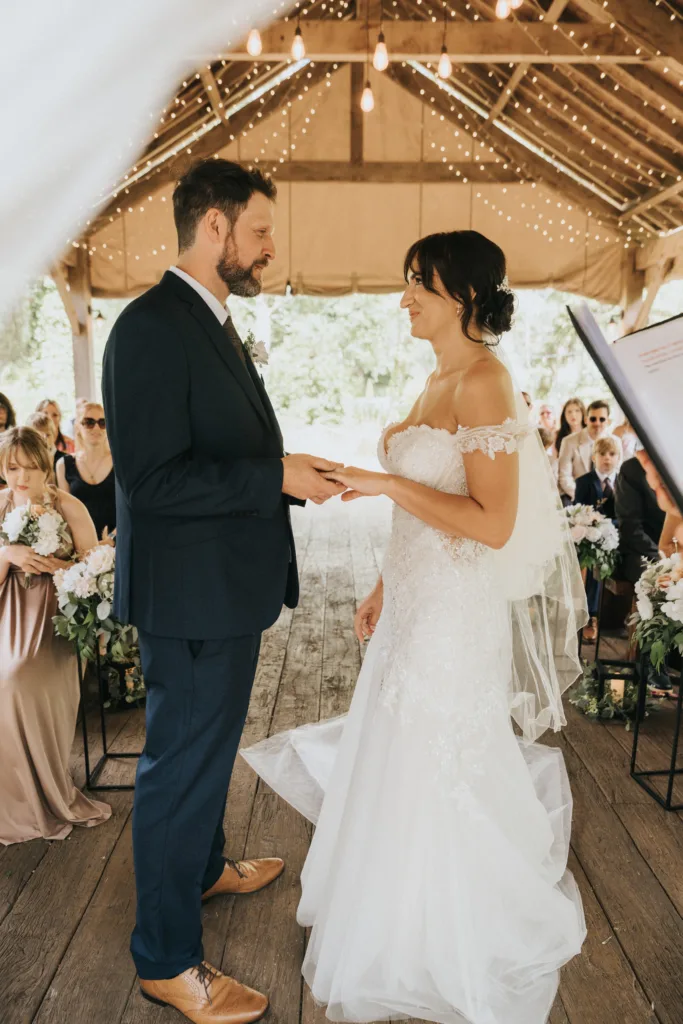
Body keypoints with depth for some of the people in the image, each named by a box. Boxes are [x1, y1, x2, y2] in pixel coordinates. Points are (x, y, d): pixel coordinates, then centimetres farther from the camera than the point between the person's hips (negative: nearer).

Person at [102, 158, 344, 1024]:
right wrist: (278, 477, -22)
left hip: (227, 588, 10)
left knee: (208, 750, 26)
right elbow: (153, 479, -25)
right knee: (180, 768, 5)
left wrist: (292, 475, 4)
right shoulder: (152, 327, -19)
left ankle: (203, 868, 50)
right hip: (192, 594, -10)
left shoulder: (209, 323, 12)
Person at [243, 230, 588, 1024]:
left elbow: (494, 522, -23)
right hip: (415, 603, 9)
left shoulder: (483, 383, -17)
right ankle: (409, 920, 47)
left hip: (455, 613, -9)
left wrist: (388, 482, -22)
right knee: (398, 759, 21)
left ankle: (456, 956, 33)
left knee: (438, 776, 6)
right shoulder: (439, 381, 11)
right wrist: (383, 590, 16)